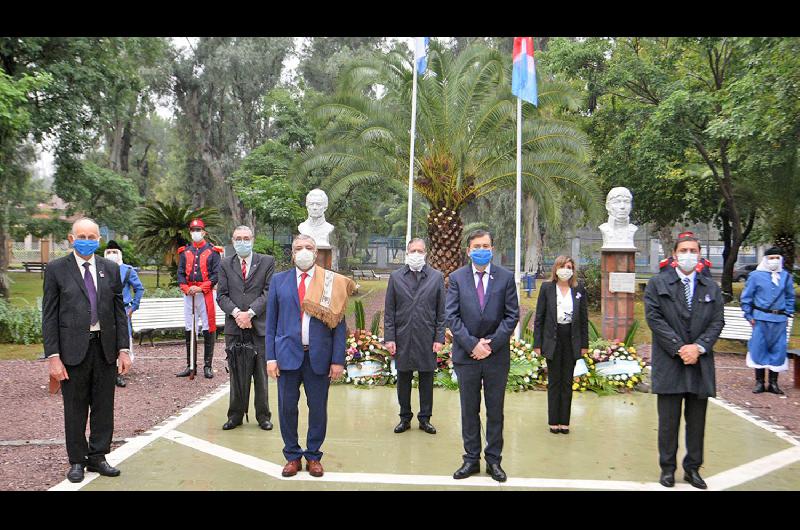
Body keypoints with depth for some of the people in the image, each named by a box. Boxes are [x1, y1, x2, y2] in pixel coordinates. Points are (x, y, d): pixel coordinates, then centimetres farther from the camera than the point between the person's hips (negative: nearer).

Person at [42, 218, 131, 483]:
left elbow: (119, 311, 9)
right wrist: (52, 356, -9)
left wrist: (123, 350, 3)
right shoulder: (56, 269, -1)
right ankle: (77, 461, 20)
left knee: (104, 406, 9)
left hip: (105, 347, 3)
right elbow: (49, 316, -3)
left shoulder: (111, 269, 8)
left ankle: (97, 457, 23)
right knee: (75, 408, 6)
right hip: (73, 349, -3)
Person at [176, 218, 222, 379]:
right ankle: (190, 366, 13)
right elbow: (180, 273, 9)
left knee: (208, 329, -2)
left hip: (206, 294, -4)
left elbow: (216, 274, -5)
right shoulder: (185, 252, 13)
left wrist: (201, 288, -15)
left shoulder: (212, 251, 2)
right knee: (189, 330, 6)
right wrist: (186, 288, -9)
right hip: (189, 294, 4)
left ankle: (207, 366, 5)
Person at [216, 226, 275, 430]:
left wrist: (250, 313, -14)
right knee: (236, 373, 6)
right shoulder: (225, 264, 10)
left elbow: (269, 291, -4)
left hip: (260, 326, -1)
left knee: (261, 374, 4)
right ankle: (235, 415, 15)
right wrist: (236, 313, -13)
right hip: (234, 328, 2)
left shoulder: (267, 262, 4)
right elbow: (221, 295, 4)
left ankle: (263, 416, 14)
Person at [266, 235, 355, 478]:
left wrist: (338, 360, -6)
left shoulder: (333, 282, 2)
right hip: (288, 354, 1)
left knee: (318, 408, 6)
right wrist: (271, 357, 0)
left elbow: (339, 323, 0)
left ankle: (313, 455, 22)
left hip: (319, 356, -1)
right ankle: (292, 456, 21)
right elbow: (271, 322, 7)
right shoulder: (279, 280, 6)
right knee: (287, 407, 6)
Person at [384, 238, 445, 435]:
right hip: (403, 338, 1)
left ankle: (425, 418, 19)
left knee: (426, 379, 7)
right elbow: (389, 311, 4)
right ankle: (405, 418, 21)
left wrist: (439, 338, -4)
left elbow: (441, 312, 3)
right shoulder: (396, 277, 5)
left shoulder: (436, 277, 4)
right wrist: (389, 338, -3)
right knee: (403, 379, 8)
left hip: (427, 338, 0)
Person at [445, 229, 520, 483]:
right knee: (469, 411, 9)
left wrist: (491, 344, -11)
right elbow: (451, 316, -3)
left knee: (495, 411, 8)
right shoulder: (457, 277, 2)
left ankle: (494, 460, 19)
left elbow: (512, 315, -2)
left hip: (497, 355, 0)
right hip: (466, 355, 0)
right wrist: (472, 344, -13)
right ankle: (471, 459, 19)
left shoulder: (506, 277, 1)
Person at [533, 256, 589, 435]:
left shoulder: (579, 290, 4)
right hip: (553, 339, -2)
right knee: (554, 382, 5)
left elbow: (584, 318, 7)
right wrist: (537, 343, -5)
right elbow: (539, 317, -1)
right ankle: (553, 421, 12)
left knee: (567, 382, 7)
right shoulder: (547, 288, -1)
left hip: (572, 340, 2)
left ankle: (564, 421, 14)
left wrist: (584, 344, 3)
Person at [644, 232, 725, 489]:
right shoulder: (657, 284, 1)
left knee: (697, 421, 9)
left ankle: (693, 469, 21)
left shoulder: (712, 288, 10)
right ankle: (667, 468, 15)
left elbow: (717, 321, 4)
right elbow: (654, 318, -7)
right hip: (669, 363, -2)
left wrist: (699, 347, -12)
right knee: (668, 420, 3)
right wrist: (679, 348, -13)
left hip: (700, 363, 3)